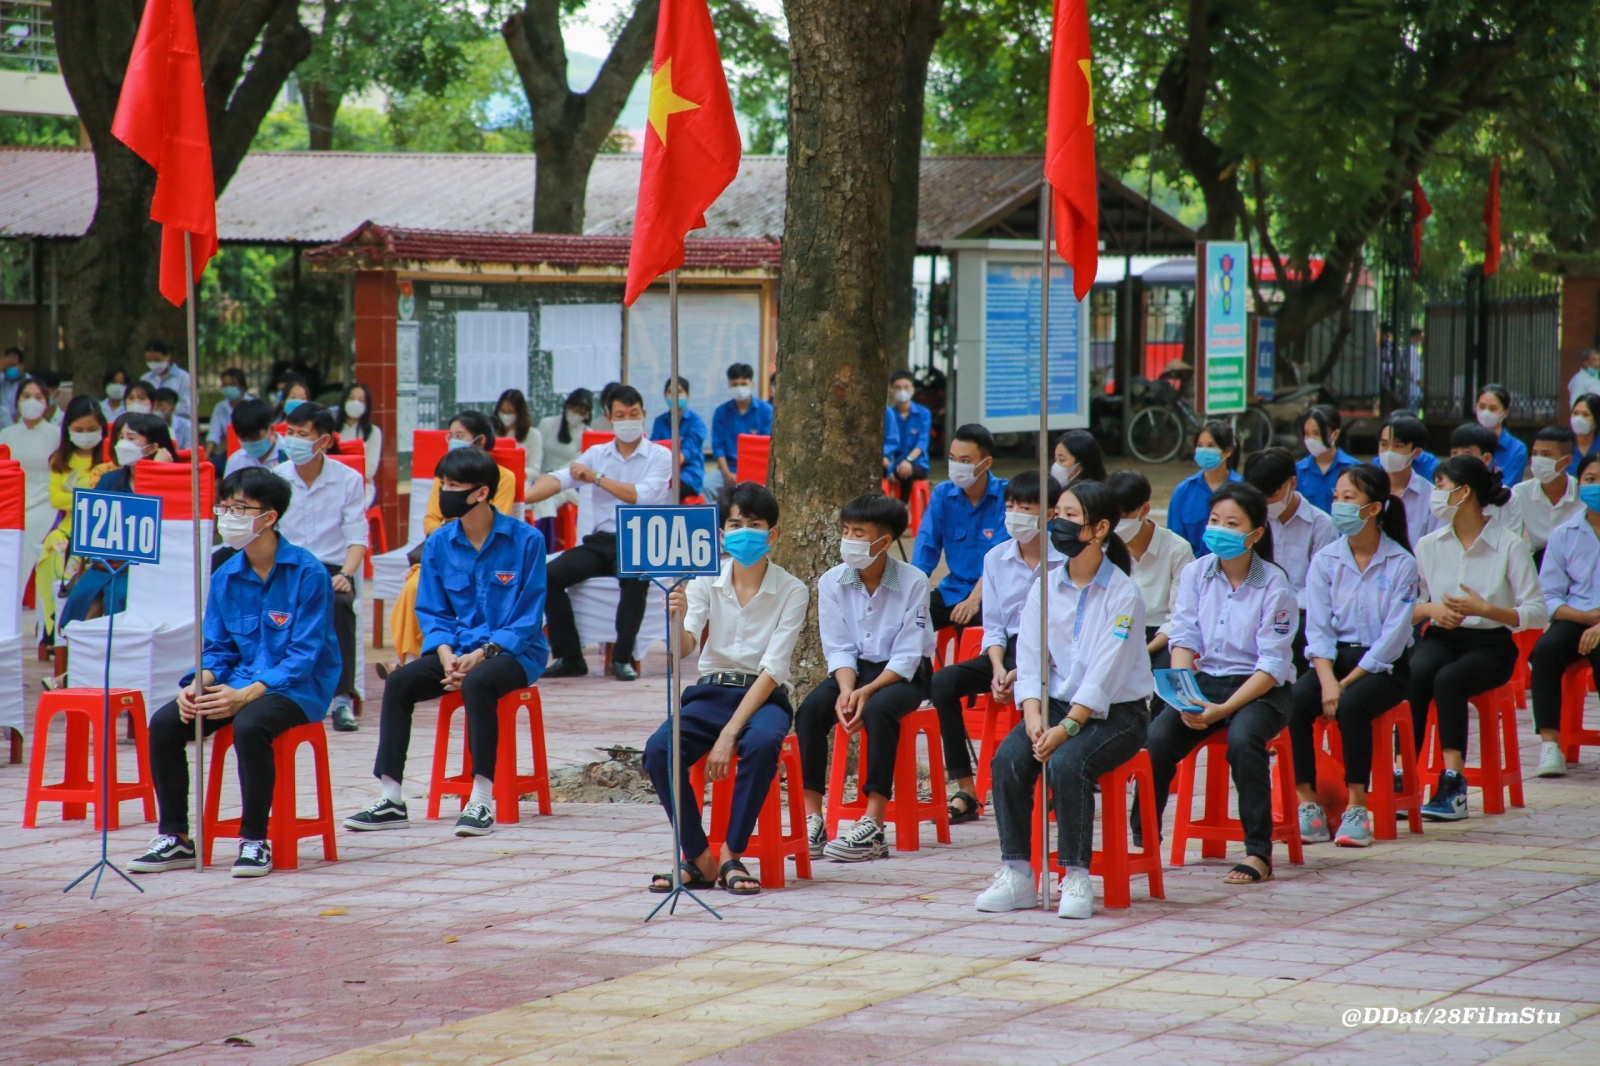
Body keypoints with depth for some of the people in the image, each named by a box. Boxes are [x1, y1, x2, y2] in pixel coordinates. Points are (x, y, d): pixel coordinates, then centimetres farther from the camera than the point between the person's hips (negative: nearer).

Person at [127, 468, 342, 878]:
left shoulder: (306, 573, -12)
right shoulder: (225, 577, 6)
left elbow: (304, 655, -15)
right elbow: (216, 649, 11)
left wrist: (245, 695, -26)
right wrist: (196, 687, -12)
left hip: (298, 688, -6)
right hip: (241, 682, 6)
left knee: (249, 725, -36)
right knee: (164, 723, -16)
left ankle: (255, 841, -20)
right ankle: (175, 839, -4)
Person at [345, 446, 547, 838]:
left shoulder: (525, 540, -8)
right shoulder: (438, 544, 5)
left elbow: (528, 618, -8)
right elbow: (432, 612, 8)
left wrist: (483, 654, -19)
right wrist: (447, 656, -11)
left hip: (514, 651, -5)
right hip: (457, 650, 5)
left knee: (477, 682, -36)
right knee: (399, 682, -21)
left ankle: (481, 801, -32)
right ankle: (390, 800, -21)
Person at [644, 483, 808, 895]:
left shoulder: (791, 591, -5)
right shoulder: (706, 581, 2)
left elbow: (773, 669, -12)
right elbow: (686, 646, -11)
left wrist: (729, 734, -22)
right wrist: (678, 622, -37)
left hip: (763, 697, -2)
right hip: (711, 691, 2)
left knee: (762, 743, -38)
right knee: (658, 749, -28)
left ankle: (732, 856, -23)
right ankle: (699, 859, -15)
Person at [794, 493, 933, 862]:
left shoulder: (913, 582, -14)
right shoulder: (832, 582, -3)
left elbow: (907, 657, -16)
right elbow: (839, 649, -3)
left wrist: (866, 691, -28)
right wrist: (846, 690, -23)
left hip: (902, 675, -4)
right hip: (854, 670, 4)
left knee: (878, 709, -36)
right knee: (811, 708, -26)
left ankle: (872, 828, -36)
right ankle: (812, 820, -27)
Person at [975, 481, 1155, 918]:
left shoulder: (1123, 594, -10)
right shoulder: (1045, 586, 6)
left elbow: (1105, 674, -18)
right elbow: (1030, 658, 1)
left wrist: (1066, 727, -27)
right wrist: (1034, 716, -16)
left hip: (1114, 713, -5)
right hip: (1056, 704, 5)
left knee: (1066, 763, -32)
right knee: (1008, 758, -22)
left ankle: (1076, 878, -22)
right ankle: (1017, 874, -17)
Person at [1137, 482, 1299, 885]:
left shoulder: (1274, 584, -10)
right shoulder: (1196, 572, 3)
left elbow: (1272, 665, -13)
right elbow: (1183, 639, -1)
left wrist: (1224, 709, -23)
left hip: (1260, 690, -4)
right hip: (1206, 681, 4)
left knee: (1242, 739, -36)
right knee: (1158, 738, -24)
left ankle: (1258, 853, -26)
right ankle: (1142, 839, -9)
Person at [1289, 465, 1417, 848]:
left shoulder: (1401, 563, -4)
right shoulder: (1325, 561, 7)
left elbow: (1394, 633, -10)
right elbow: (1318, 629, 0)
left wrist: (1348, 682, -17)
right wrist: (1327, 680, -18)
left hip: (1383, 665, -4)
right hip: (1336, 658, 4)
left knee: (1351, 705, -35)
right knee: (1294, 701, -27)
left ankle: (1356, 807, -27)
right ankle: (1308, 805, -23)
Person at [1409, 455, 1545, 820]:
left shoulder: (1510, 546, -5)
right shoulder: (1429, 545, 7)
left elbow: (1537, 613, -9)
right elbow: (1407, 606, 9)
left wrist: (1485, 609, -21)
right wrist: (1432, 609, -13)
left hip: (1490, 644, -3)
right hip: (1441, 639, 3)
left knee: (1448, 679, -35)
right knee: (1415, 674, -32)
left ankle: (1454, 783, -36)